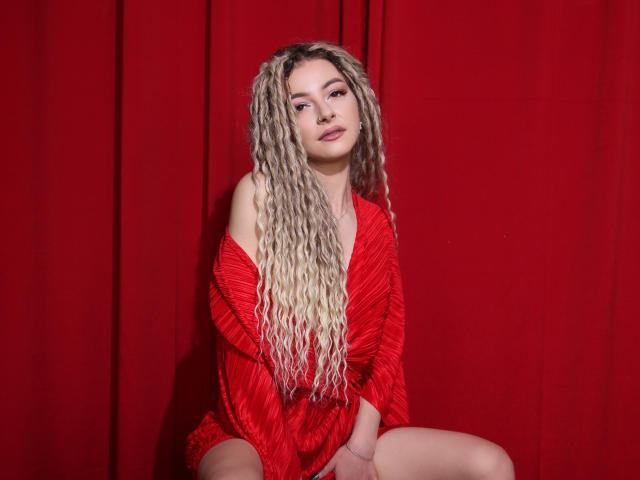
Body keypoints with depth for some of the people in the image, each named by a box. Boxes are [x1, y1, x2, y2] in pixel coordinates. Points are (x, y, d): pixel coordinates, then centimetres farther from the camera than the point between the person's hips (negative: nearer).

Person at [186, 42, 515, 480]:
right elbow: (243, 331, -10)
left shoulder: (375, 218, 6)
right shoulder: (259, 193, -8)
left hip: (347, 430, 5)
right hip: (258, 433, -4)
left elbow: (388, 338, 5)